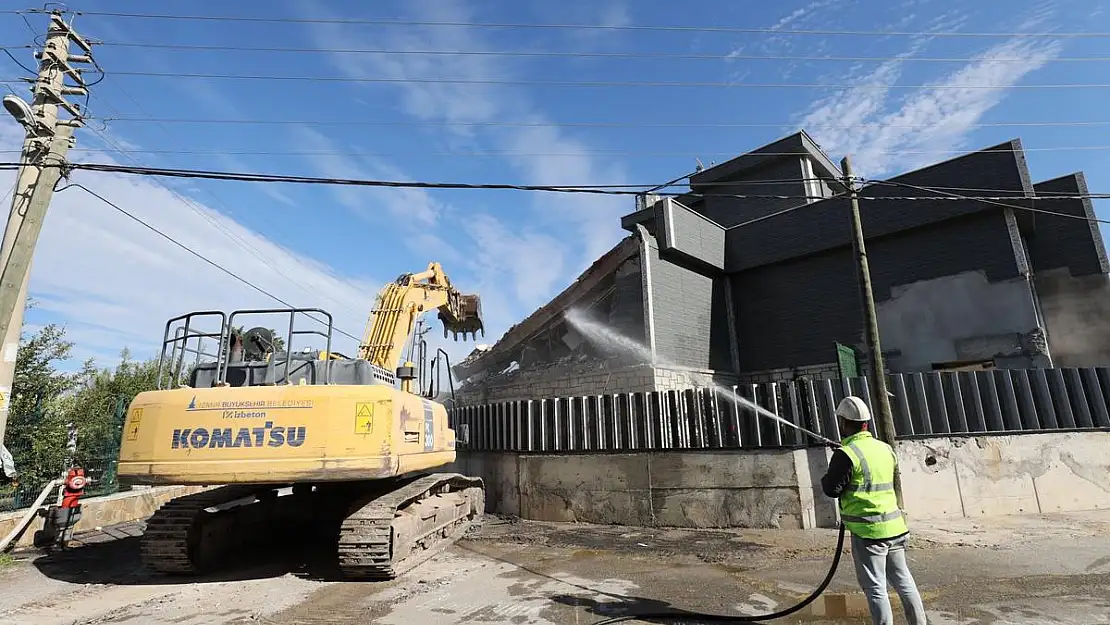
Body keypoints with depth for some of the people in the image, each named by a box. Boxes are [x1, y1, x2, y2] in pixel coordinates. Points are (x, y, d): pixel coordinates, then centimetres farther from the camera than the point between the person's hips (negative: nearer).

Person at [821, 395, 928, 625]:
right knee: (903, 580, 20)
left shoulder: (846, 454, -17)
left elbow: (832, 489, -14)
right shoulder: (885, 448, 5)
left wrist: (826, 477, 7)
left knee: (875, 588, 2)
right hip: (894, 527, 7)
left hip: (868, 530, -7)